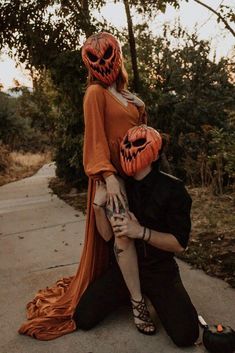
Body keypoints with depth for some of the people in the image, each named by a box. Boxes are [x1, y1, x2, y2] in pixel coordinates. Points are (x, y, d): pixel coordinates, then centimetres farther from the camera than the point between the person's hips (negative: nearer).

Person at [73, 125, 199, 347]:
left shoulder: (172, 188, -15)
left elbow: (179, 243, -15)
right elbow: (108, 236, -6)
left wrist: (141, 232, -29)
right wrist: (99, 205, -23)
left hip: (160, 270, -2)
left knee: (185, 335, -17)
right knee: (83, 319, -8)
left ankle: (150, 296, 14)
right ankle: (131, 295, 19)